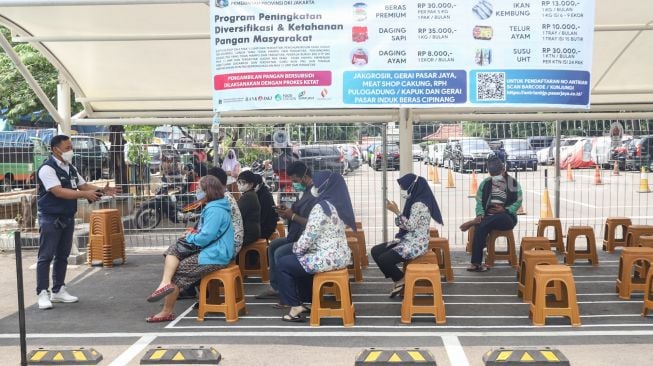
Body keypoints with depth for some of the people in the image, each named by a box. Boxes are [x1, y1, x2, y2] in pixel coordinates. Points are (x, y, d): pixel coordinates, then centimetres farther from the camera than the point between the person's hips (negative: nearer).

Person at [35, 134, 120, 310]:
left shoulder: (71, 169, 11)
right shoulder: (47, 169, -15)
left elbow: (84, 185, 12)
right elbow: (59, 192, -25)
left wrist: (102, 190, -6)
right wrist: (85, 194, -30)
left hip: (67, 217, 8)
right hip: (50, 218, -8)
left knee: (62, 255, 12)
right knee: (46, 256, -3)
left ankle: (58, 290, 21)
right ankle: (43, 293, 2)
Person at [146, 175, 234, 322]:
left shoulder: (215, 210, -20)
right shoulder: (212, 206, 15)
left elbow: (205, 237, -25)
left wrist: (189, 237, -5)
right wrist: (193, 235, 4)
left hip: (214, 256, -10)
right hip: (210, 249, 10)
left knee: (177, 272, -5)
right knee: (173, 249, 1)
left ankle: (167, 312, 8)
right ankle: (166, 283, -19)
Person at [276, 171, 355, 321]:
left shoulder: (320, 207, -18)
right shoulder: (338, 204, 10)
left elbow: (308, 236, -19)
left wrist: (295, 249, 0)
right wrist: (300, 248, 14)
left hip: (327, 258, -9)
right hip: (341, 255, 9)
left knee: (282, 264, 6)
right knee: (301, 260, 31)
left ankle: (295, 306, 7)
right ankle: (307, 301, 33)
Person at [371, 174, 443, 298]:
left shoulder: (419, 204, -18)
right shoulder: (414, 201, 12)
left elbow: (410, 226, -23)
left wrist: (396, 211, -19)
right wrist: (396, 211, 5)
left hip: (416, 244, -10)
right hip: (408, 240, 10)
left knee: (383, 259, -24)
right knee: (375, 251, 2)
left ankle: (401, 280, 2)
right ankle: (398, 280, 7)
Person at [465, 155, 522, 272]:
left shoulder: (513, 183, 3)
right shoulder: (485, 183, 10)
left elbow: (518, 202, 0)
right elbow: (479, 202, 5)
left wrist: (504, 210, -16)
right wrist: (480, 215, -15)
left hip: (507, 217, -1)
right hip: (489, 217, 2)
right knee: (481, 227, -34)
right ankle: (476, 262, -36)